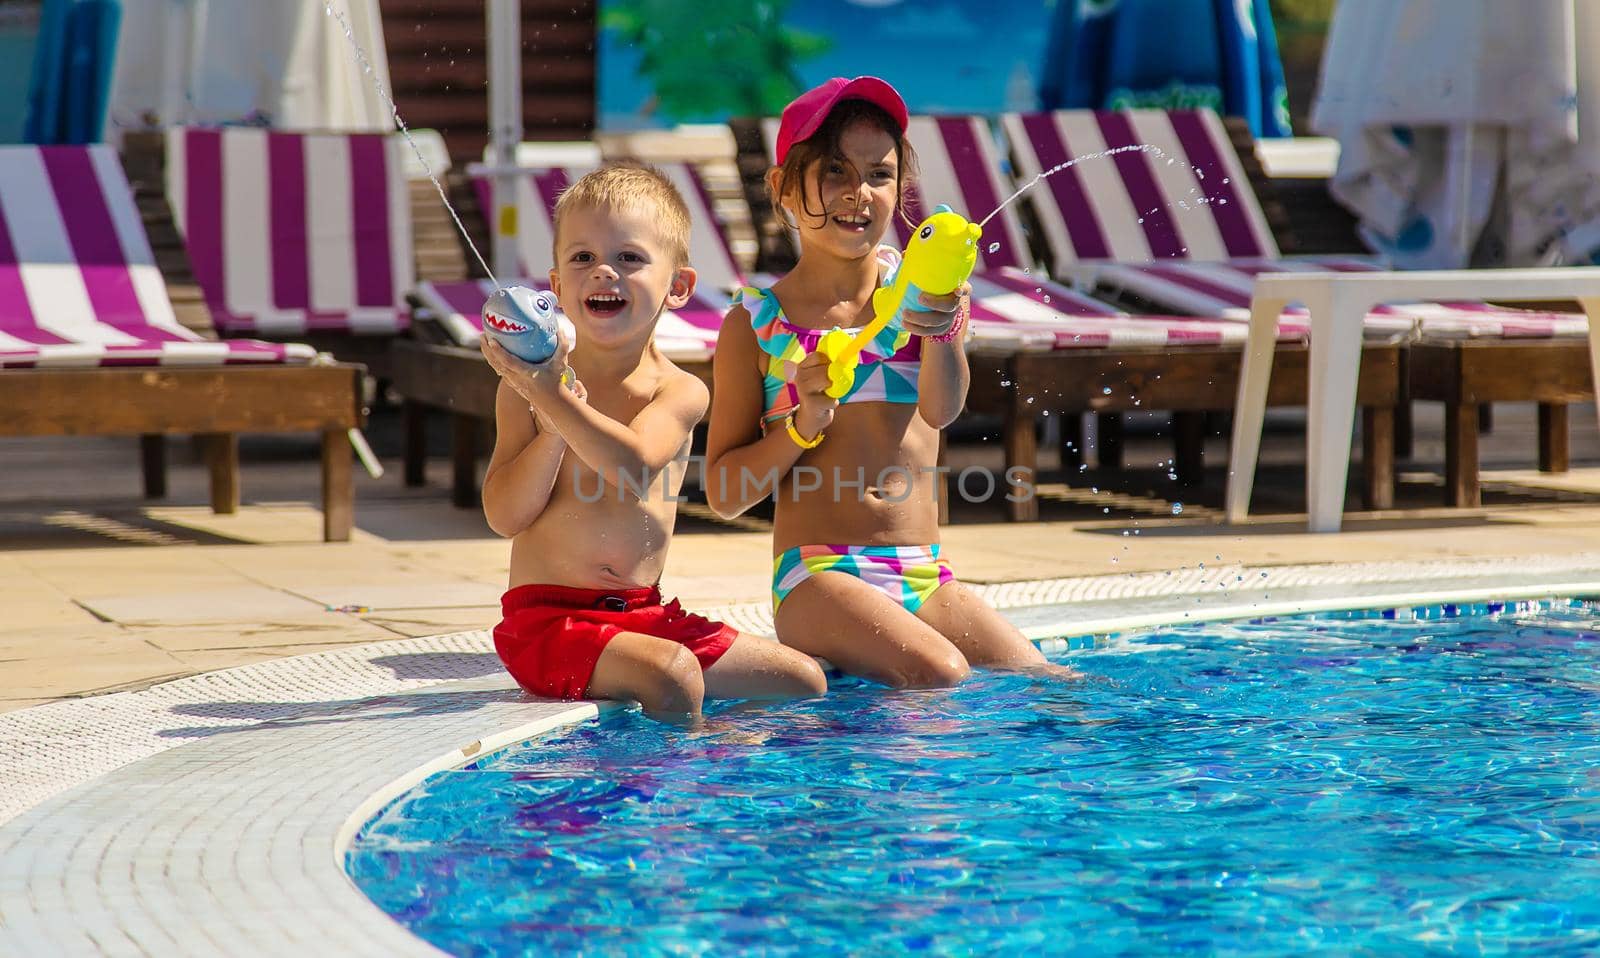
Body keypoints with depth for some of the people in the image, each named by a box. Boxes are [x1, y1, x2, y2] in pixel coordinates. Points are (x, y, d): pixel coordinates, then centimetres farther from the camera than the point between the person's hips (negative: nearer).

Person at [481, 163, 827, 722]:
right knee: (670, 676, -30)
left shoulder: (679, 392, 0)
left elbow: (635, 468, -21)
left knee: (803, 682, -1)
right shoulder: (528, 386, -2)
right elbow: (504, 516, -9)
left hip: (646, 614, 4)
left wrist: (554, 399, -30)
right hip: (546, 618, -4)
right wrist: (553, 427, -21)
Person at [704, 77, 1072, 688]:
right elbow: (723, 494, 2)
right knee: (938, 674, -27)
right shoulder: (756, 323, 1)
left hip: (925, 576, 3)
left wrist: (943, 328, -35)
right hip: (819, 576, -3)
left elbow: (942, 410, -14)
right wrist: (804, 424, -15)